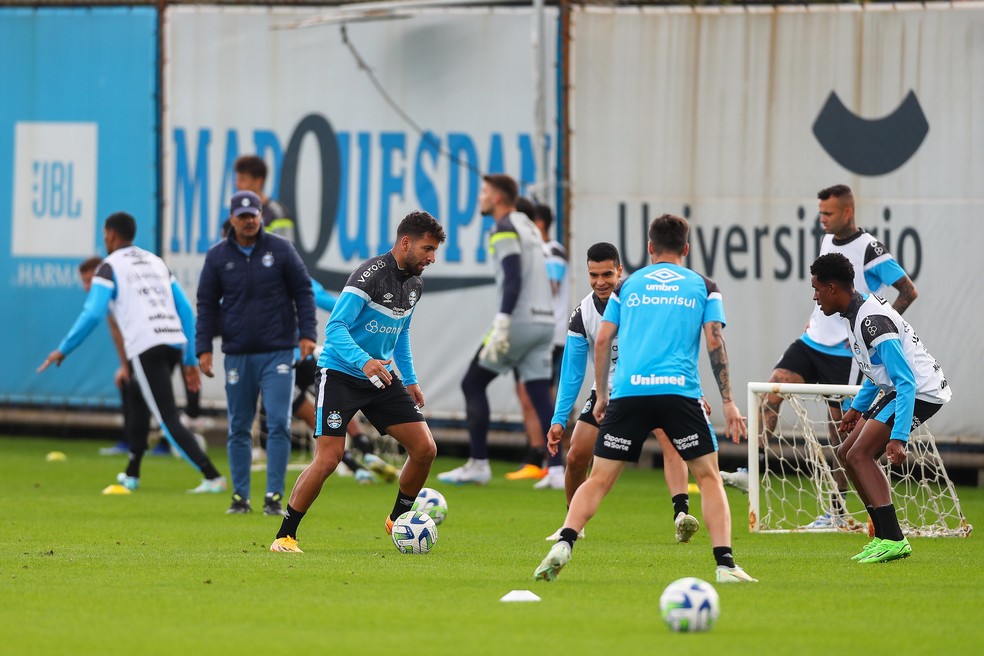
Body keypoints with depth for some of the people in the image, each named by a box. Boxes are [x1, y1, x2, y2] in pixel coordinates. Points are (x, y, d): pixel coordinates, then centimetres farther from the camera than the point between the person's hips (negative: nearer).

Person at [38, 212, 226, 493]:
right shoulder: (156, 262, 23)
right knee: (136, 398, 28)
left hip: (145, 348, -7)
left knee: (169, 419, -9)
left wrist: (63, 350, 1)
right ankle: (132, 474, 32)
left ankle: (212, 476, -22)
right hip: (174, 342, 7)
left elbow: (92, 314, -8)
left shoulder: (110, 267, 4)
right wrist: (190, 360, 23)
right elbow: (186, 310, 20)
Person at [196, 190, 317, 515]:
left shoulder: (280, 249, 2)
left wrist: (306, 333, -4)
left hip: (278, 353, -2)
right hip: (238, 354, 2)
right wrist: (204, 348, 1)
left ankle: (274, 497, -7)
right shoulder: (217, 256, 5)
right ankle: (240, 497, 12)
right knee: (239, 429, 5)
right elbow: (207, 305, 8)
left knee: (279, 424, -9)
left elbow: (303, 292, 5)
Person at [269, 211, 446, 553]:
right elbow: (335, 327, -24)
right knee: (328, 458, -15)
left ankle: (398, 519, 20)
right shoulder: (371, 274, -19)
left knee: (425, 449, -2)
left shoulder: (414, 284, 7)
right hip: (341, 373, -7)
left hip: (381, 376, 7)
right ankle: (284, 536, -4)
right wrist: (364, 361, -38)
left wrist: (410, 380, 20)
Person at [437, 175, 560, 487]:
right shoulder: (528, 226, 19)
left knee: (473, 383, 3)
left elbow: (513, 279, -19)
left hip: (520, 320, -8)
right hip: (543, 321, 8)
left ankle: (478, 464, 1)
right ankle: (556, 469, -7)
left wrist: (501, 324, -24)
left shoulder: (505, 230, -8)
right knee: (539, 394, 4)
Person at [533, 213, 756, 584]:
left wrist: (601, 396, 22)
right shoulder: (703, 287, 14)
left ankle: (564, 544, -16)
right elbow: (714, 341, 4)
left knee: (599, 479, 5)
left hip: (628, 392, 1)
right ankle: (724, 563, -5)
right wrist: (727, 401, 5)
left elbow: (602, 340, 14)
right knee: (709, 477, 9)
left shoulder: (629, 285, 19)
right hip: (679, 390, -1)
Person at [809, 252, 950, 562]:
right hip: (899, 387, 11)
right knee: (847, 453, 12)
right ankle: (884, 536, 13)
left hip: (921, 392, -11)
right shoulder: (855, 311, 8)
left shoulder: (872, 321, -25)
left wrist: (898, 438, -32)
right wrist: (858, 407, 29)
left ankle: (893, 540, -20)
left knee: (859, 455, -17)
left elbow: (905, 382, -29)